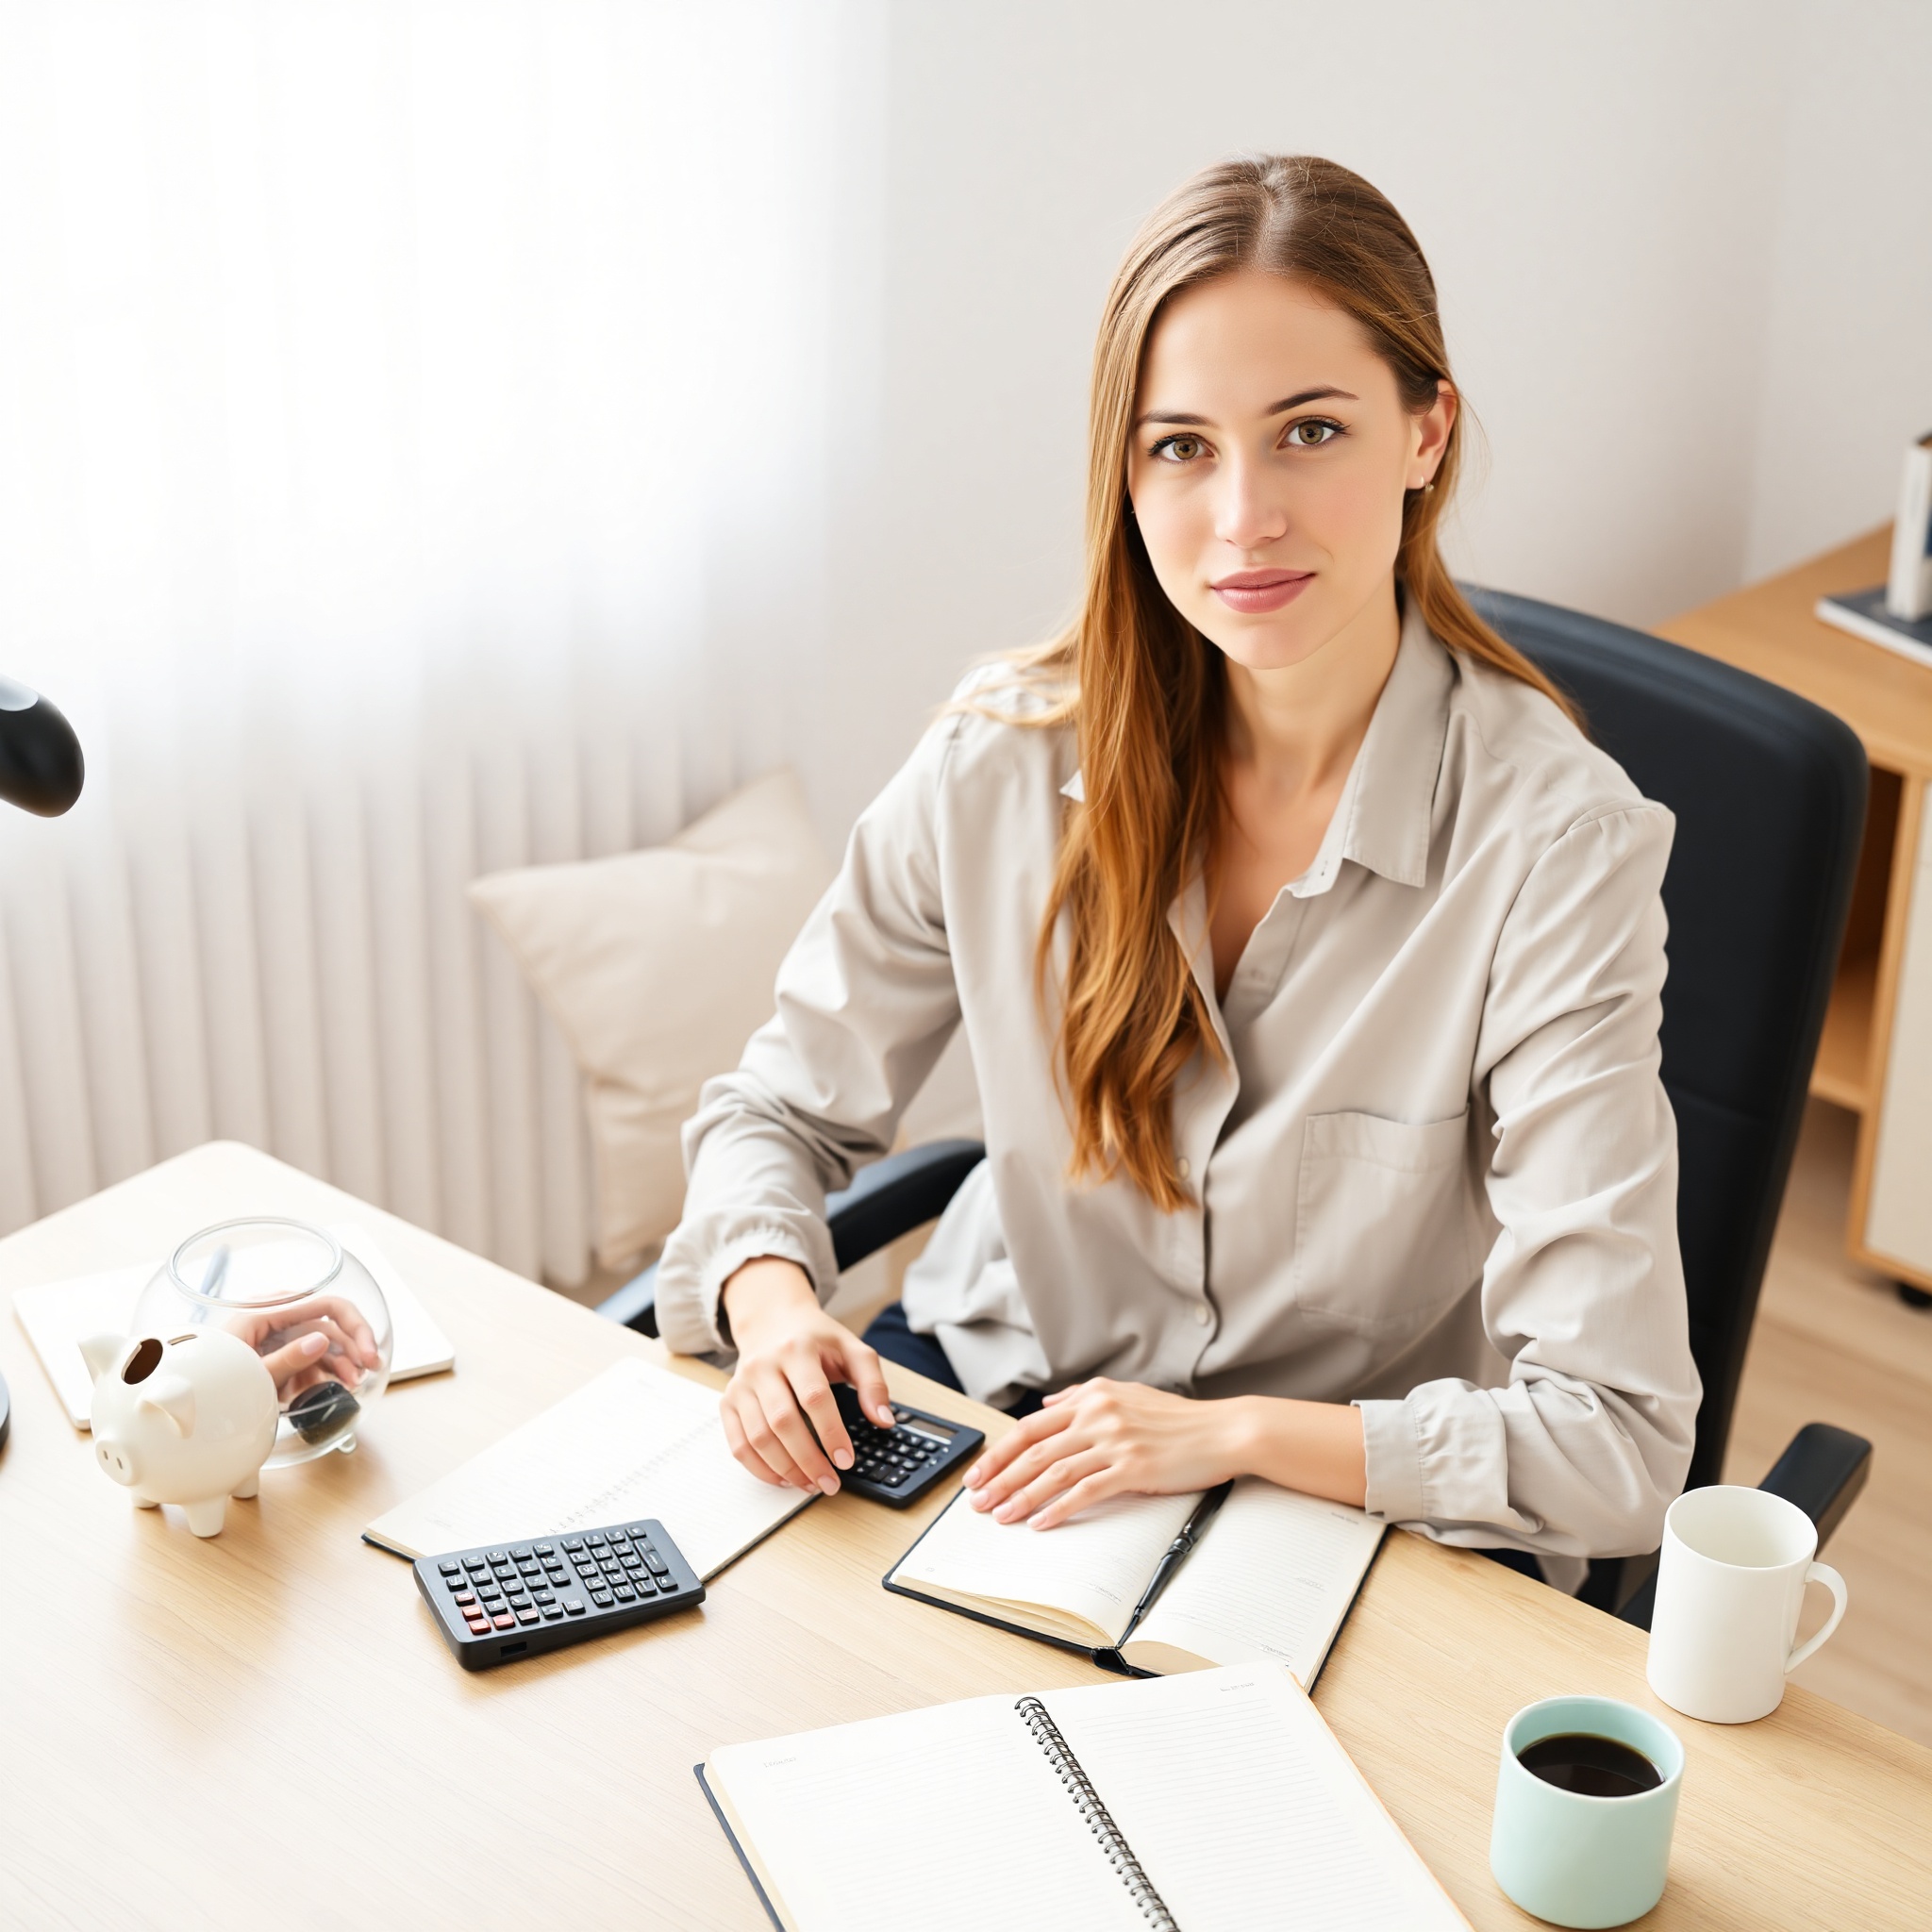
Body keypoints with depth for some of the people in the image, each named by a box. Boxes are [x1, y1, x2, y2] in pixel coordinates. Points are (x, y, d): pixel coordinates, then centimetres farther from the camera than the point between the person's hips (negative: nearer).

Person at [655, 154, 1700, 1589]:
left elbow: (1616, 1444, -21)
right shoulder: (1014, 754, -9)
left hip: (1353, 1516, -3)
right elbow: (784, 1110, 5)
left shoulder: (1555, 842, -20)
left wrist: (1232, 1431, -26)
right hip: (995, 1397, 3)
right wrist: (773, 1303, -15)